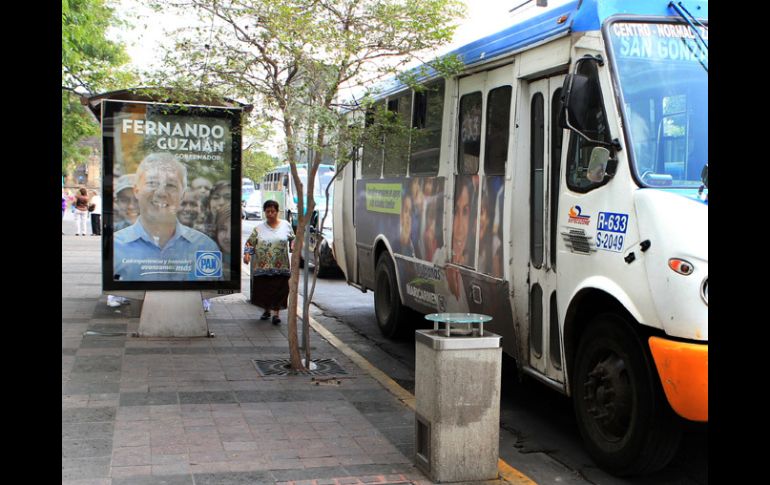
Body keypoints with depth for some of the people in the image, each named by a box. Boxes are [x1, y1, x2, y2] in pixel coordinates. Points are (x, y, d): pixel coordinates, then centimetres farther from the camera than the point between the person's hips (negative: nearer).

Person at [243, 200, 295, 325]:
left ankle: (276, 313, 2)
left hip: (280, 266, -1)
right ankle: (267, 310, 26)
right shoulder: (259, 228, 4)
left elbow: (293, 239, 15)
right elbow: (250, 242, 6)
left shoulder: (286, 225, 5)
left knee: (279, 290, -4)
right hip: (262, 266, 1)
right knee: (264, 289, 7)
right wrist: (247, 253, -9)